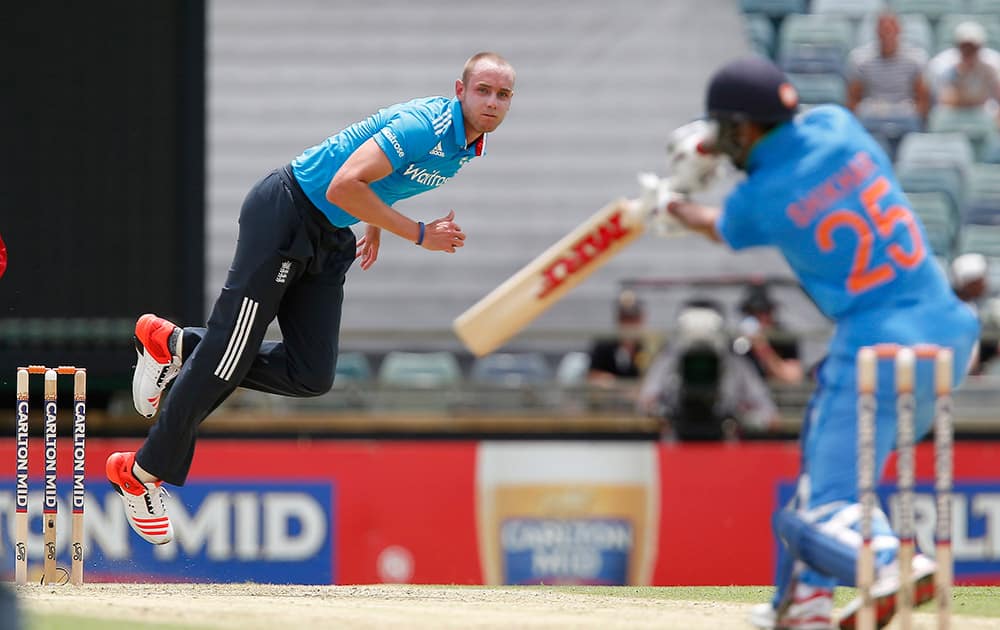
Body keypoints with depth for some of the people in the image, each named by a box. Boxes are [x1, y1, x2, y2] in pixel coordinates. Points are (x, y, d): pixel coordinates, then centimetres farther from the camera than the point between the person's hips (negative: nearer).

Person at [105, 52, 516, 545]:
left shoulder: (469, 144, 5)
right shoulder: (426, 126, -25)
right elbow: (343, 186, -33)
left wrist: (376, 226, 29)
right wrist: (419, 235, -27)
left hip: (330, 241, 9)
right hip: (285, 215, -9)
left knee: (312, 376, 1)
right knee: (228, 359, -7)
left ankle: (177, 345, 18)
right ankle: (143, 471, 7)